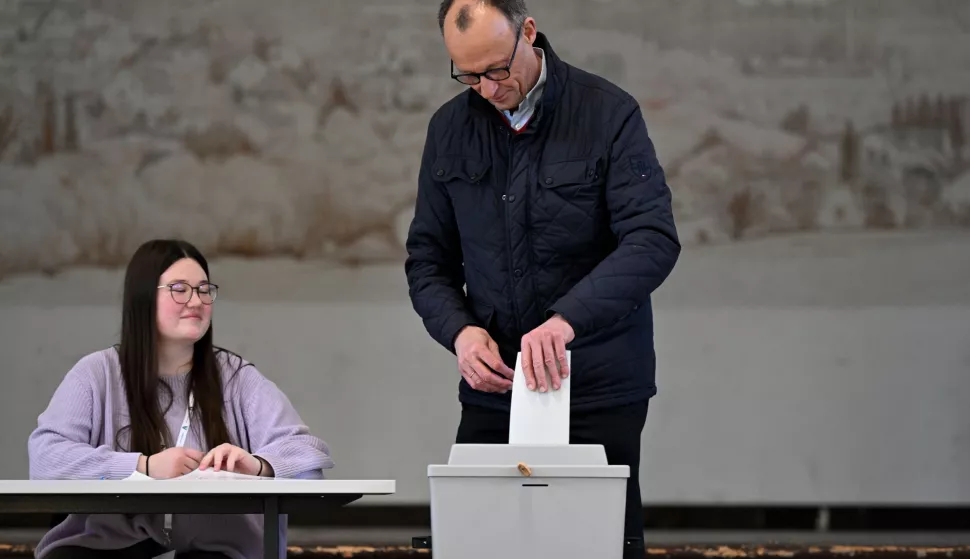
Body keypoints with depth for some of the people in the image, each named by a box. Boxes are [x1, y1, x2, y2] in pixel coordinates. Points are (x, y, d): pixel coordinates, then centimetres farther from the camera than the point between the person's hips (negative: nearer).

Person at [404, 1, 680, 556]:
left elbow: (654, 240, -16)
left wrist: (567, 319, -30)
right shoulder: (451, 127, 7)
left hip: (598, 391, -3)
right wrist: (459, 329, -9)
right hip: (492, 394, 4)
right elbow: (427, 259, 12)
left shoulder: (609, 113, -7)